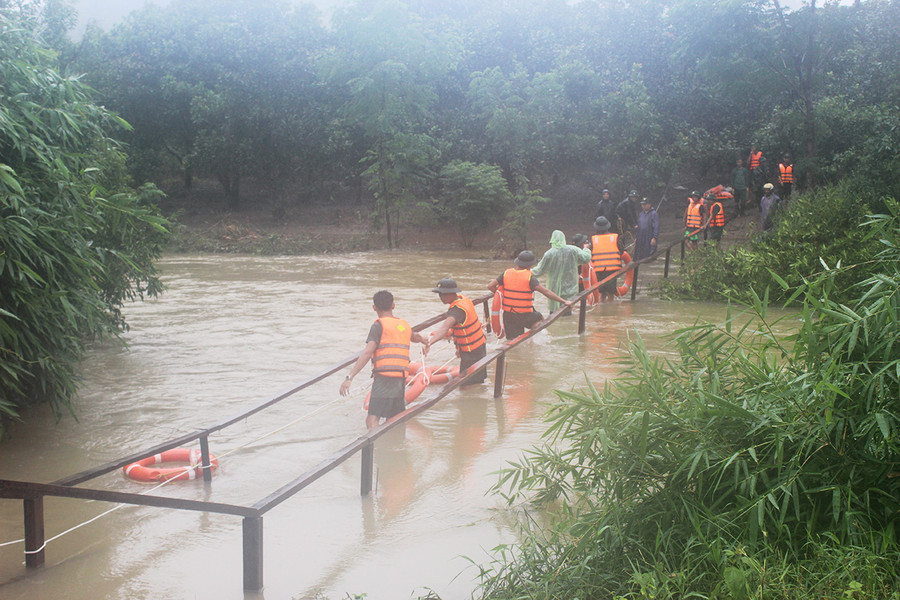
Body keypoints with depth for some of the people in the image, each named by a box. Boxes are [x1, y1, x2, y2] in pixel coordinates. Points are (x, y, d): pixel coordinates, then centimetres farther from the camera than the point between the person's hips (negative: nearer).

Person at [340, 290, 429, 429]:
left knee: (372, 420, -15)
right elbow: (416, 337, 42)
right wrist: (425, 341, 65)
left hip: (384, 378, -7)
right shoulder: (405, 325, 17)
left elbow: (367, 353, -14)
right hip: (401, 380, 7)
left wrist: (349, 377, -17)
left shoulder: (379, 325, -3)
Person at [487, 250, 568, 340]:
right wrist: (563, 301, -16)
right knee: (540, 319, 26)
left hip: (508, 315, 4)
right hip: (525, 316, -4)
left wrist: (500, 294, 15)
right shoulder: (529, 277, -14)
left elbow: (490, 286, -2)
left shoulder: (506, 273, -1)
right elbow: (546, 292, -20)